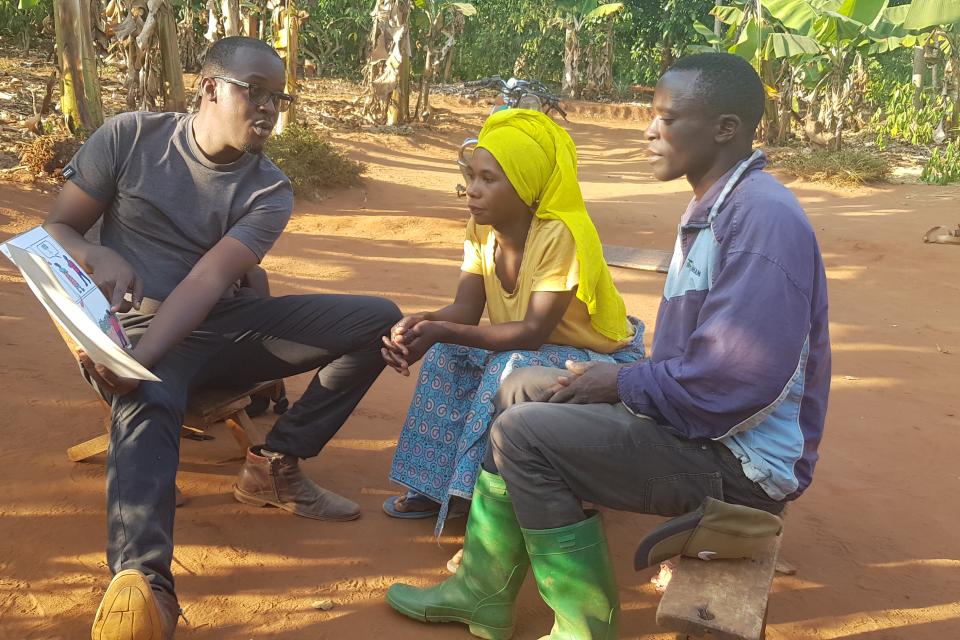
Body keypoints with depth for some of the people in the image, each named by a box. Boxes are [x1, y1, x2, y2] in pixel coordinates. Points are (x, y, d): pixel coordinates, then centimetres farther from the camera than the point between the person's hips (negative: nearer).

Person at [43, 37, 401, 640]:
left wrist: (140, 357, -33)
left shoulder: (270, 191, -2)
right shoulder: (130, 136, -3)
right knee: (148, 403, -40)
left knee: (378, 319, -10)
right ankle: (141, 582, -59)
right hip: (137, 326, -3)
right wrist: (100, 259, -24)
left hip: (222, 325, 4)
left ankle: (275, 464, -8)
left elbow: (207, 281, -17)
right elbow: (57, 228, 2)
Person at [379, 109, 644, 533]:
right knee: (447, 354, -10)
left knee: (512, 370, -32)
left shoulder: (560, 235, -29)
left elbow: (533, 332, -32)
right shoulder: (481, 229, -5)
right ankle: (437, 487, 0)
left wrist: (443, 331, -37)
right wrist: (421, 325, -33)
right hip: (529, 351, 7)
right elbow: (465, 309, -11)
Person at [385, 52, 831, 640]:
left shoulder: (765, 220, -22)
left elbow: (738, 382, -29)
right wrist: (623, 382, -1)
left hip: (740, 459, -10)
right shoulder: (712, 210, 11)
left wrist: (623, 383, -15)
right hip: (693, 420, 10)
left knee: (526, 434, -18)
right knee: (522, 390, 12)